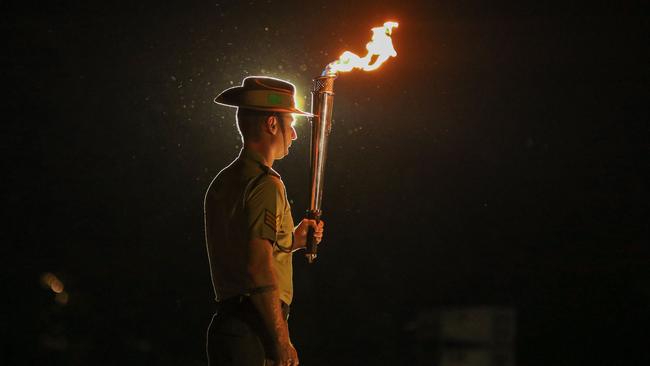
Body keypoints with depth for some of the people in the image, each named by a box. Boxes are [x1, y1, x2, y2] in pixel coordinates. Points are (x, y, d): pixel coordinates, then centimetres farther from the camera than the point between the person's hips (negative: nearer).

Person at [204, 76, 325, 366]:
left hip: (225, 323, 9)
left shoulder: (222, 182, 17)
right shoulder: (266, 184, -12)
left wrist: (291, 241, 21)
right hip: (253, 332, -9)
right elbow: (260, 269, -20)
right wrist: (282, 341, -18)